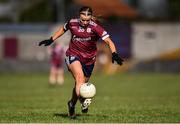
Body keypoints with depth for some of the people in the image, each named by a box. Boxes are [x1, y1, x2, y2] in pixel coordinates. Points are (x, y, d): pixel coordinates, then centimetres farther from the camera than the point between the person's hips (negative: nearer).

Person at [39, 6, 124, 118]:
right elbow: (63, 29, 15)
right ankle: (83, 100, -46)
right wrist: (51, 40, 14)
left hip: (89, 59, 1)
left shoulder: (95, 27, -17)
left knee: (80, 83, 10)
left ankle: (72, 104, 36)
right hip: (73, 55, -1)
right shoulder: (72, 23, -9)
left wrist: (114, 54, -39)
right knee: (79, 75, -29)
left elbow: (109, 41, -23)